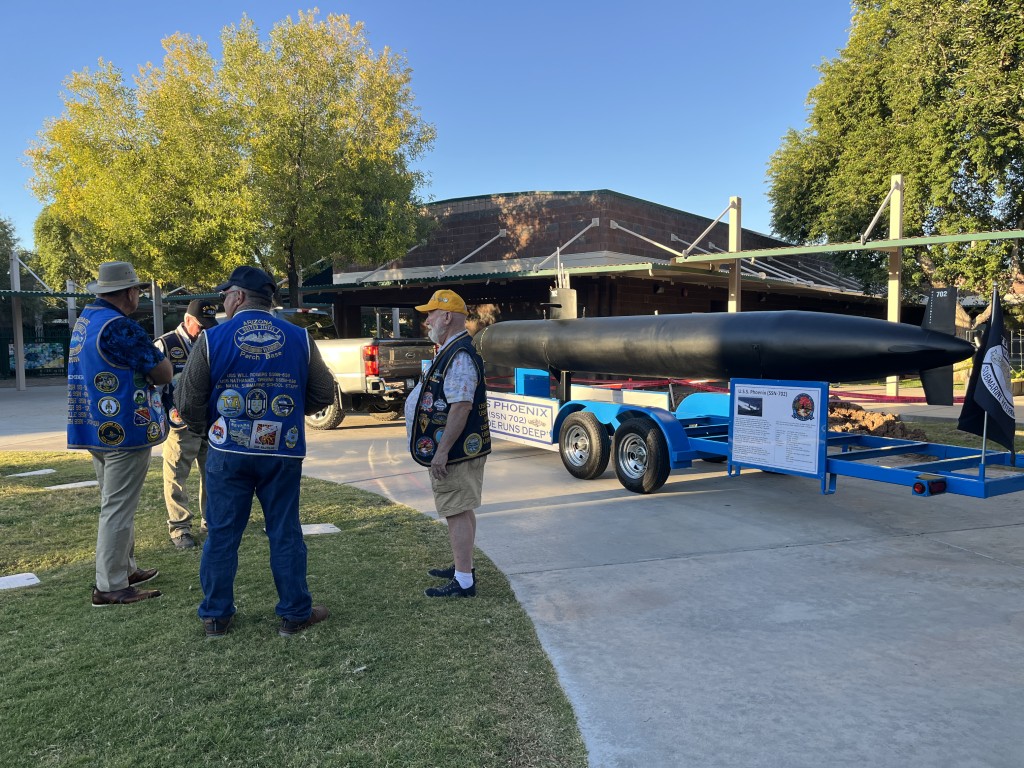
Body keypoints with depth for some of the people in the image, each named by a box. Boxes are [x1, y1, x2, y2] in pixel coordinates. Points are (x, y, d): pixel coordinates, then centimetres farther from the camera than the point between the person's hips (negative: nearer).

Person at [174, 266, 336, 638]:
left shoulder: (212, 339, -5)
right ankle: (295, 613, 17)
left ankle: (215, 616, 21)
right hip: (284, 452, 1)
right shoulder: (299, 338, 0)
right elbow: (323, 394, 6)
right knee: (285, 533, 10)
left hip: (228, 452, -1)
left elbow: (187, 400, -2)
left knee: (222, 534, 11)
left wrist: (208, 428, 18)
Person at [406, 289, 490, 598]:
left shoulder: (459, 357, -21)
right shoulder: (450, 352, 15)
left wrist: (442, 451, -26)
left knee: (458, 512, -5)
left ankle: (464, 582, 2)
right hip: (459, 451, 11)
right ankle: (463, 566, 32)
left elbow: (461, 407, -27)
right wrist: (441, 450, 24)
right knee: (461, 511, 19)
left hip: (455, 452, -11)